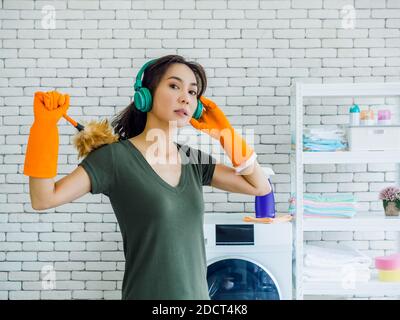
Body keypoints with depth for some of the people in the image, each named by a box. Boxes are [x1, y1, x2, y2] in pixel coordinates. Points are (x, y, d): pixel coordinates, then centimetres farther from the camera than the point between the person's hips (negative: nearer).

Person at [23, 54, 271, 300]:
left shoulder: (194, 160, 2)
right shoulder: (115, 157, -12)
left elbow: (260, 187, 6)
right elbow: (43, 199, -16)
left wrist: (223, 134, 1)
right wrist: (44, 126, -23)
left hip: (198, 293, 6)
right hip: (146, 293, -5)